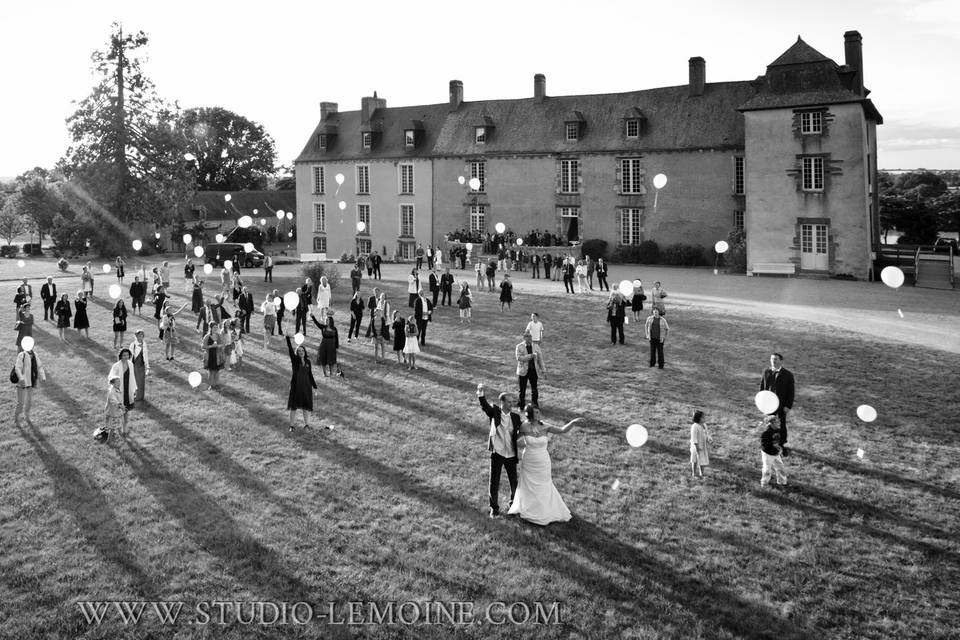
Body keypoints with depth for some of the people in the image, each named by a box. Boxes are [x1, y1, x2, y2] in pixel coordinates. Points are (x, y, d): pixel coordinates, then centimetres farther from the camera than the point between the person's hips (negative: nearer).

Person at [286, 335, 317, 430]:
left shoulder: (308, 361, 4)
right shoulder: (294, 359, -5)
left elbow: (310, 374, 10)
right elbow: (290, 350, -20)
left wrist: (314, 386, 9)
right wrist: (287, 338, -34)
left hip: (306, 386, 3)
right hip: (296, 386, -3)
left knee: (306, 406, 9)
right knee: (294, 406, 5)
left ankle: (306, 424, 20)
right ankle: (291, 425, 14)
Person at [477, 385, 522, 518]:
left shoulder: (515, 417, 3)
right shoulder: (494, 413, -5)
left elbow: (521, 431, 10)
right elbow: (484, 405, -20)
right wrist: (480, 393, -38)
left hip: (511, 455, 2)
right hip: (497, 454, -2)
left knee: (514, 482, 12)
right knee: (494, 483, 5)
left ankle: (514, 504, 35)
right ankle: (494, 508, 22)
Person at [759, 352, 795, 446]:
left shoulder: (788, 375, -10)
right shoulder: (766, 372, 0)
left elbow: (791, 392, -8)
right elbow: (762, 387, 7)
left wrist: (788, 406, -12)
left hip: (781, 405, -2)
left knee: (781, 425, 12)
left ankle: (782, 444, 30)